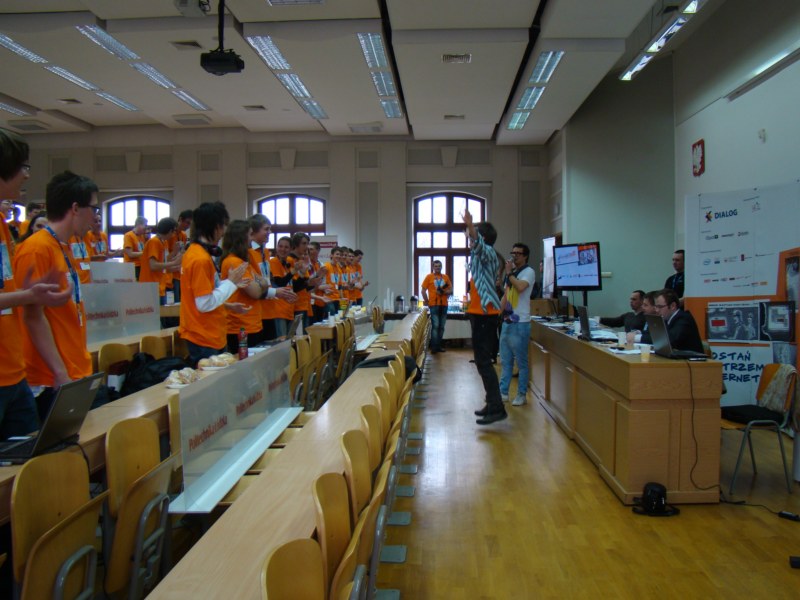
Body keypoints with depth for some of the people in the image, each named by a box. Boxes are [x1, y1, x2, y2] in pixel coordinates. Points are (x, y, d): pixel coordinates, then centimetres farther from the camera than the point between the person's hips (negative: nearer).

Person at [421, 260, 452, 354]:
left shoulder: (445, 277, 11)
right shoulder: (429, 277, 2)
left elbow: (451, 290, 13)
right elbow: (423, 291, 2)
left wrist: (444, 292, -7)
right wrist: (427, 302, -2)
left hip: (444, 305, 4)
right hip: (434, 305, -4)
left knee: (441, 327, 8)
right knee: (435, 326, -9)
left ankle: (439, 346, 17)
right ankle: (434, 347, -5)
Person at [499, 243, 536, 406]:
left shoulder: (528, 272, -6)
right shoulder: (511, 273, 17)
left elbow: (520, 287, -25)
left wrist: (509, 273, -11)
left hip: (520, 323, -7)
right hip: (507, 321, 8)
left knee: (521, 361, 1)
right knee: (505, 361, 11)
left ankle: (522, 394, 8)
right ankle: (503, 392, 18)